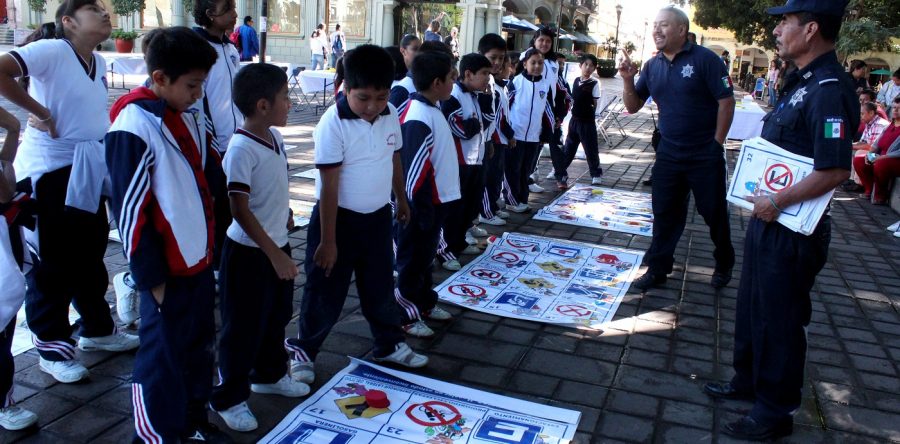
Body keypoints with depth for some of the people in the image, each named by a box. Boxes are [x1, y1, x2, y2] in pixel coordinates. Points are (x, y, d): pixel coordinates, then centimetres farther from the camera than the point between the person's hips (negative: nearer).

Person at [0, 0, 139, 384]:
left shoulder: (100, 63, 9)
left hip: (87, 170, 8)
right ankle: (52, 347, 16)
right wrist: (39, 112, -21)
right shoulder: (52, 51, -15)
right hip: (49, 169, -8)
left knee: (90, 253, 17)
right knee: (53, 261, 2)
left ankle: (97, 328, 33)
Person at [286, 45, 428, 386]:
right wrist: (327, 240, -18)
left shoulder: (390, 115, -4)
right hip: (339, 218, -5)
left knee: (381, 287, 19)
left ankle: (390, 345, 37)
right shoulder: (334, 123, -22)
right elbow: (329, 185, -21)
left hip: (378, 217, 5)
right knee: (325, 294, 8)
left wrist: (401, 200, 21)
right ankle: (303, 350, 29)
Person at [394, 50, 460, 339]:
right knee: (412, 261, 5)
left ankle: (425, 303, 38)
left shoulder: (432, 109, 7)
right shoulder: (419, 119, -24)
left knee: (426, 257, 22)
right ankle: (406, 316, 18)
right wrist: (424, 212, -20)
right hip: (423, 204, -10)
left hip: (437, 199, 10)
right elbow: (414, 171, -24)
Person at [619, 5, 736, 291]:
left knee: (714, 212, 9)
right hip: (668, 154, 4)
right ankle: (657, 269, 17)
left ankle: (724, 264, 30)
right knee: (664, 213, 7)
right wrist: (628, 81, -9)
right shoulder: (652, 66, 5)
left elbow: (726, 101, -10)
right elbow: (633, 107, 8)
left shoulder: (704, 59, -10)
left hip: (705, 155, -4)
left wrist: (716, 144, -9)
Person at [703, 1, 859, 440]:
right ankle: (748, 380, 41)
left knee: (779, 320, 5)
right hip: (768, 220, 10)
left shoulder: (829, 89, -22)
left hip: (792, 231, -10)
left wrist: (777, 202, -20)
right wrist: (765, 202, 10)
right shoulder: (802, 81, 9)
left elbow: (835, 170, -29)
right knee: (751, 306, 22)